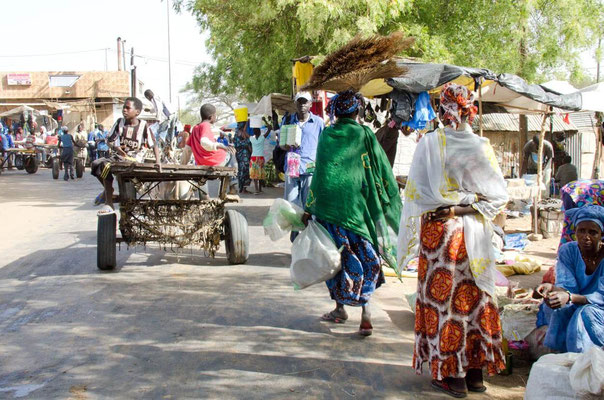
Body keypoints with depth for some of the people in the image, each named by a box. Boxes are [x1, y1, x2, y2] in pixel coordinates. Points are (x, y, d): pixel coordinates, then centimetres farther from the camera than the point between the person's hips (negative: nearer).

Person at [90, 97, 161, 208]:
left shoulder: (143, 126, -8)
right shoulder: (120, 122, 3)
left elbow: (154, 145, -7)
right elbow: (110, 140, 8)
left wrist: (158, 161, -21)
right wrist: (115, 147, -16)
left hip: (134, 159, -6)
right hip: (119, 155, 6)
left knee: (105, 166, -28)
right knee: (95, 164, -14)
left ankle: (108, 200, -11)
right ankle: (107, 189, 14)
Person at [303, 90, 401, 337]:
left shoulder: (326, 136, 1)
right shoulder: (364, 135, -1)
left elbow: (319, 172, 2)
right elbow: (382, 170, 1)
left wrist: (309, 208, 4)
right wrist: (391, 203, 12)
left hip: (328, 203, 1)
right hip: (357, 203, -1)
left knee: (337, 254, 12)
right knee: (364, 257, 4)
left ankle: (340, 308, 20)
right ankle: (365, 312, -5)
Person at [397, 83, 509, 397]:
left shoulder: (429, 143, -10)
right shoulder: (482, 147, -2)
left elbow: (417, 193, -11)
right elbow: (499, 197, -3)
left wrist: (448, 204, -1)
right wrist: (464, 206, -2)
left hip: (438, 233, -3)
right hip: (474, 237, 3)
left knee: (443, 297, 6)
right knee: (474, 298, 12)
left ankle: (450, 374, 11)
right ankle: (475, 371, 20)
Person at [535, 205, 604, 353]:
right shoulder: (567, 251, -7)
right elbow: (567, 286, -16)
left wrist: (569, 297, -43)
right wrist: (552, 288, -41)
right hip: (575, 308, 3)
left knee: (586, 314, -34)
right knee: (558, 309, -29)